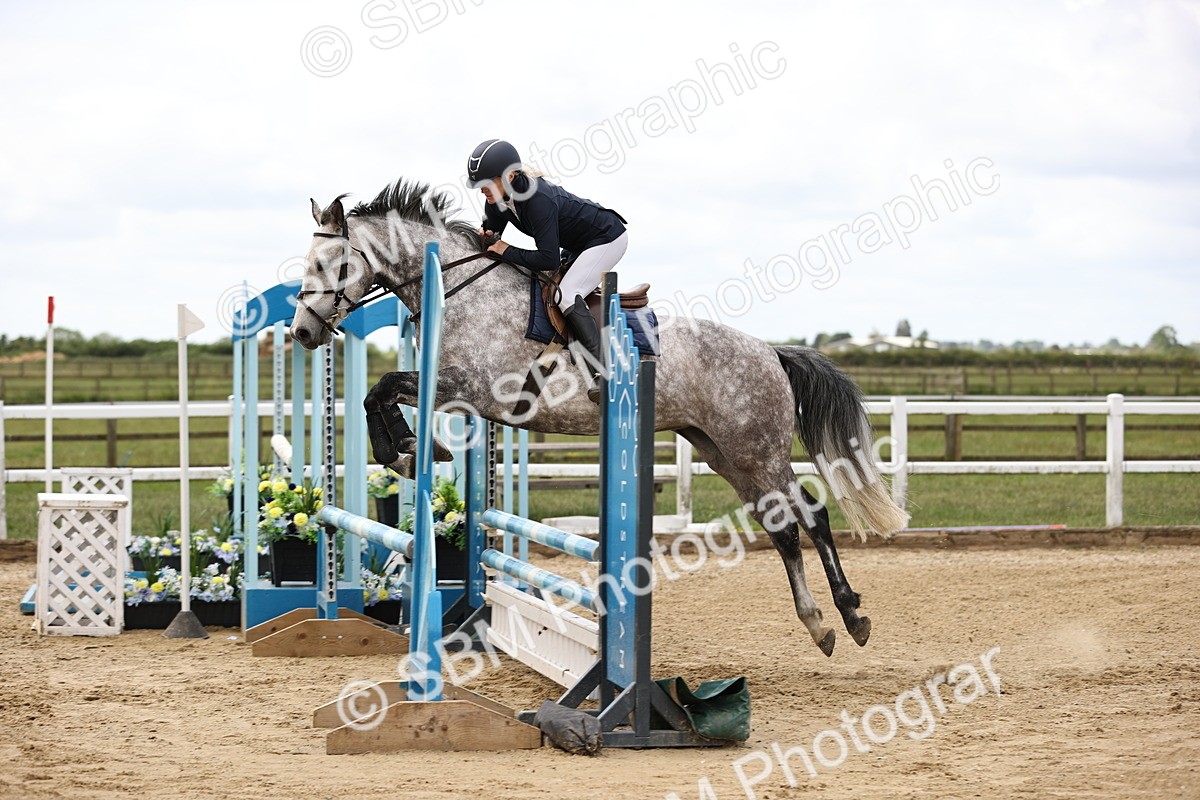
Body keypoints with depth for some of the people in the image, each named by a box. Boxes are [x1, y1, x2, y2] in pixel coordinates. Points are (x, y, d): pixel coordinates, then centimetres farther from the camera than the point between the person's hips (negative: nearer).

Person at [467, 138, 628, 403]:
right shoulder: (497, 197, -9)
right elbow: (490, 230, 6)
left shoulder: (537, 199, -35)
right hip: (578, 244, 10)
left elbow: (549, 259, -35)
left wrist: (508, 252, -26)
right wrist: (488, 237, -17)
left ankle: (602, 373, -28)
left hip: (607, 237, -10)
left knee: (566, 295, -24)